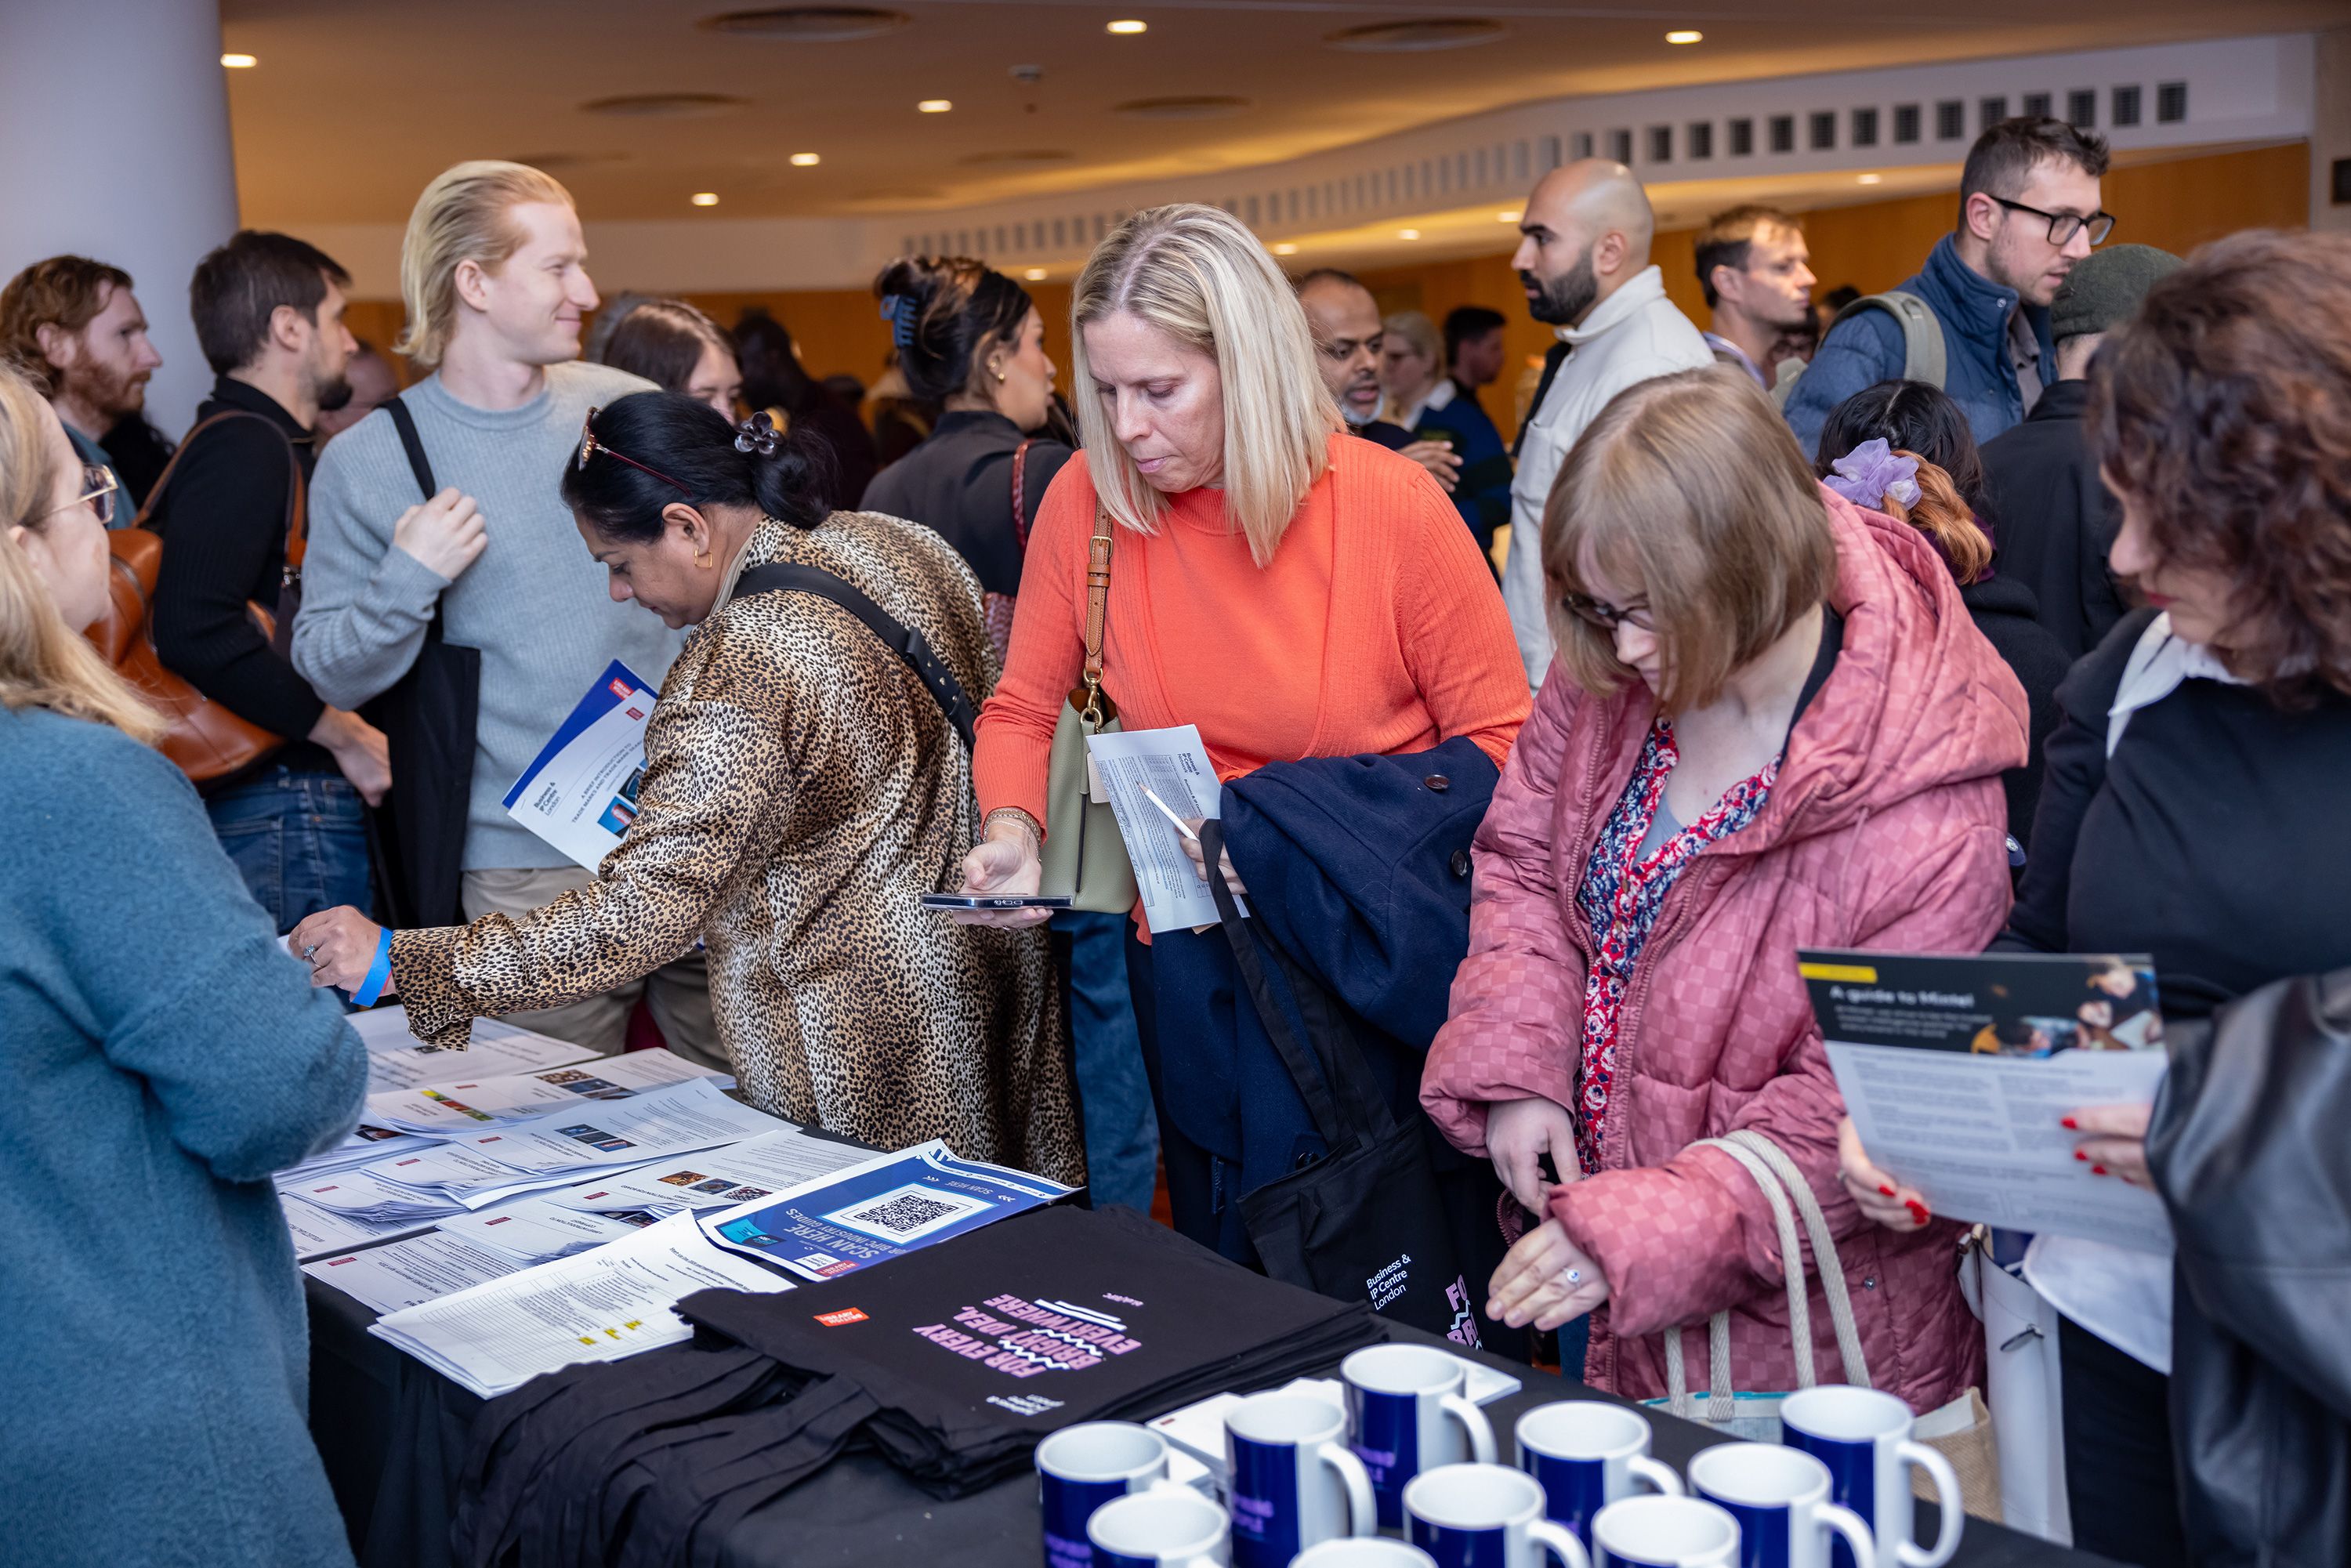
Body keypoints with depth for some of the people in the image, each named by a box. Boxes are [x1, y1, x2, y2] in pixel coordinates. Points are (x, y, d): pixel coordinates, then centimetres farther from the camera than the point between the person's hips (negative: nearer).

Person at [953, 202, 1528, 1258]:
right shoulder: (1086, 500, -5)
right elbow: (1022, 711, 7)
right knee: (1222, 1263, 14)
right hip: (1192, 950, 3)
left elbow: (1501, 742, -8)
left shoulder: (1392, 503, -13)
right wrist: (1011, 831, -12)